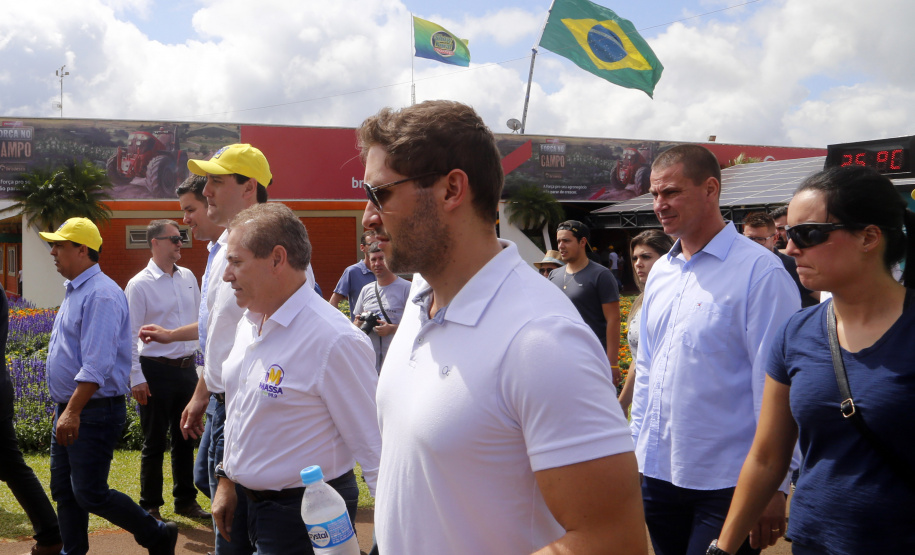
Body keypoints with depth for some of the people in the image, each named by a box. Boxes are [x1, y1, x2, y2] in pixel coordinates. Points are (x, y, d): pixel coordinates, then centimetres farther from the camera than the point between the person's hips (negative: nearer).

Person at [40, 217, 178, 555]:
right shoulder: (74, 292, 15)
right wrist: (64, 409, 22)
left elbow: (97, 365, -25)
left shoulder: (101, 295, -18)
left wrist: (73, 412, -28)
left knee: (90, 494, -6)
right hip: (69, 410, 10)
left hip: (95, 411, -10)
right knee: (64, 491, 13)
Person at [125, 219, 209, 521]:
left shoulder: (188, 278, 7)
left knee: (185, 438, 15)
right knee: (155, 442, 4)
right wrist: (136, 378, -15)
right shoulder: (139, 285, -10)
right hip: (157, 371, -5)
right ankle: (150, 507, 17)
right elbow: (130, 335, -11)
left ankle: (186, 499, 28)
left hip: (187, 368, 6)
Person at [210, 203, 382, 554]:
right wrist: (226, 481, 18)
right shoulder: (249, 323, 4)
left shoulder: (335, 340, -24)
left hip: (304, 517, -8)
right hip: (251, 502, 8)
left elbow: (374, 447, -23)